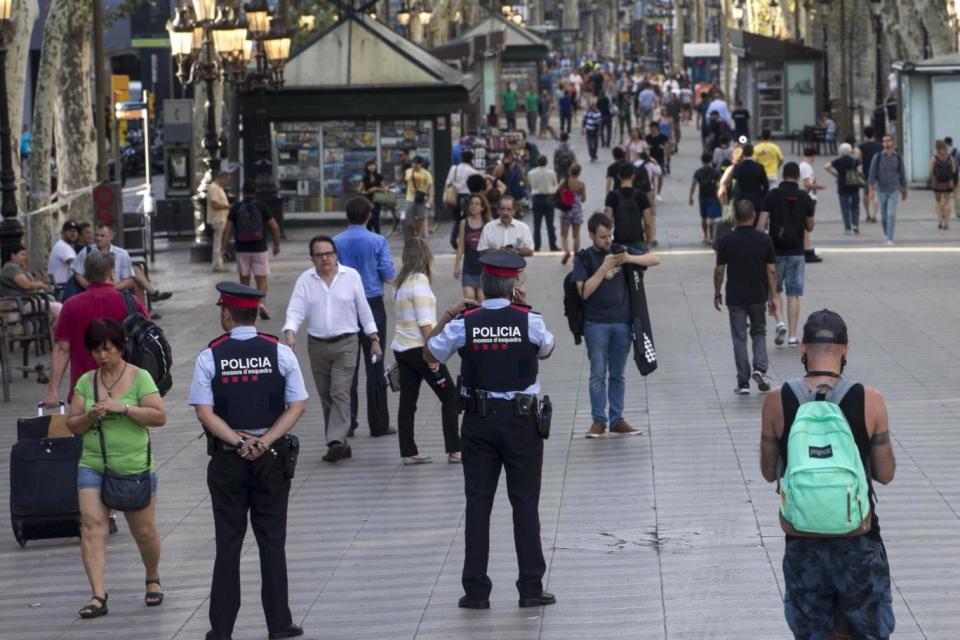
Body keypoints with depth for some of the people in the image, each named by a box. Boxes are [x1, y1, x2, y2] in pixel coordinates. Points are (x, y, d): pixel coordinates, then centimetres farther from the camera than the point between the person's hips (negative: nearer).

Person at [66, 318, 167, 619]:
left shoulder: (139, 378, -4)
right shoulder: (86, 382, 7)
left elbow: (159, 416, -12)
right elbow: (72, 424, 9)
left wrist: (122, 408, -21)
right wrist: (89, 417, -12)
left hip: (135, 467, -2)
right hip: (93, 466, 2)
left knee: (144, 531, 8)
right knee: (92, 525, -14)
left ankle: (152, 579, 35)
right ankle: (98, 596, -17)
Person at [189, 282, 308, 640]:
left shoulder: (210, 357, -6)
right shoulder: (280, 353, -3)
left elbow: (205, 413, -11)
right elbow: (297, 406, -6)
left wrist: (240, 442, -11)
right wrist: (264, 442, -10)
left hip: (227, 460, -1)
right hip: (272, 459, 1)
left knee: (228, 543, 6)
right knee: (272, 541, 8)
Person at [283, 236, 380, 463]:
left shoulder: (351, 276, 0)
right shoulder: (305, 280, 2)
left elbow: (364, 310, 7)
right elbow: (295, 310, -6)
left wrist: (374, 338, 6)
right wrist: (290, 332, -24)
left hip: (345, 344, -3)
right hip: (317, 345, 3)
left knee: (340, 393, -14)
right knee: (326, 396, 7)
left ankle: (336, 441, -21)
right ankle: (340, 444, 15)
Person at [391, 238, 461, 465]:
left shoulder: (403, 281, 11)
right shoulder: (419, 280, -14)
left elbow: (404, 317, 13)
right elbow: (424, 323, -18)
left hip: (401, 348, 8)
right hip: (418, 347, -8)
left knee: (407, 401, 9)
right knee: (450, 397, 0)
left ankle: (408, 452, 10)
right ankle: (454, 450, -2)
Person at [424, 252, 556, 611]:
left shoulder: (464, 323, -7)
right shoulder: (528, 321, -8)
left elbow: (430, 355, 8)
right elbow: (546, 350, 14)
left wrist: (446, 316, 12)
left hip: (479, 420, 1)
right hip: (522, 420, -1)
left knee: (478, 502, 5)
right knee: (525, 501, 5)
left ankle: (476, 590, 6)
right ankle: (531, 587, 6)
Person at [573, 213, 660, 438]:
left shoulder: (621, 251, 8)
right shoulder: (584, 258, 0)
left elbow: (654, 260, 4)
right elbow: (584, 291, -11)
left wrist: (630, 259, -12)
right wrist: (604, 268, -17)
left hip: (622, 322, 3)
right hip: (596, 324, -3)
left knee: (617, 375, 8)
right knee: (598, 374, -4)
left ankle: (617, 420, 11)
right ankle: (598, 420, 0)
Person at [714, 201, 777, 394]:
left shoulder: (726, 241, -9)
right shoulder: (765, 240, -7)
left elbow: (719, 270, -4)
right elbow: (771, 270, -5)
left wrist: (717, 293, 10)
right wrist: (773, 296, 3)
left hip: (735, 298, -1)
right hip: (759, 296, 1)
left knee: (739, 338, 6)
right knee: (759, 333, 19)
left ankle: (743, 383, 5)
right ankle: (760, 368, -2)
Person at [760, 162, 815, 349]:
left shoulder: (772, 196, -6)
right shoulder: (805, 197, -2)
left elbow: (762, 224, -10)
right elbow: (810, 227, 6)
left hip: (776, 251, -1)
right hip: (796, 253, 1)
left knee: (774, 290, 14)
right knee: (794, 294, 6)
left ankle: (780, 322, -9)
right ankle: (793, 336, 3)